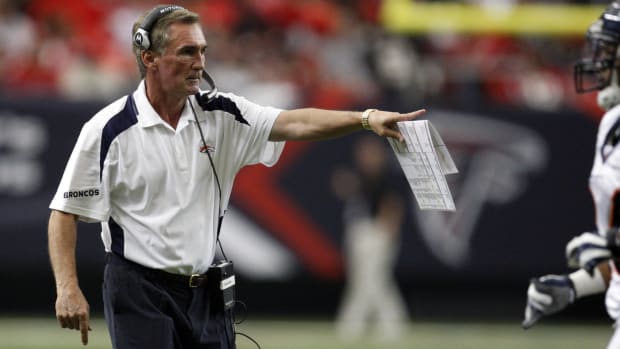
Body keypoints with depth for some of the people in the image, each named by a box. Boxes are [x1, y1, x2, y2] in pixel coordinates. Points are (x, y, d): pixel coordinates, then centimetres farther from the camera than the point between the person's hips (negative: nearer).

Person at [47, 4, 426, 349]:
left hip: (205, 291, 5)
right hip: (139, 291, -5)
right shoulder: (108, 129, -9)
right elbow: (65, 212, -5)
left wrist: (365, 118, -24)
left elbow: (294, 123, -9)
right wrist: (68, 288, -14)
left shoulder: (220, 114, 3)